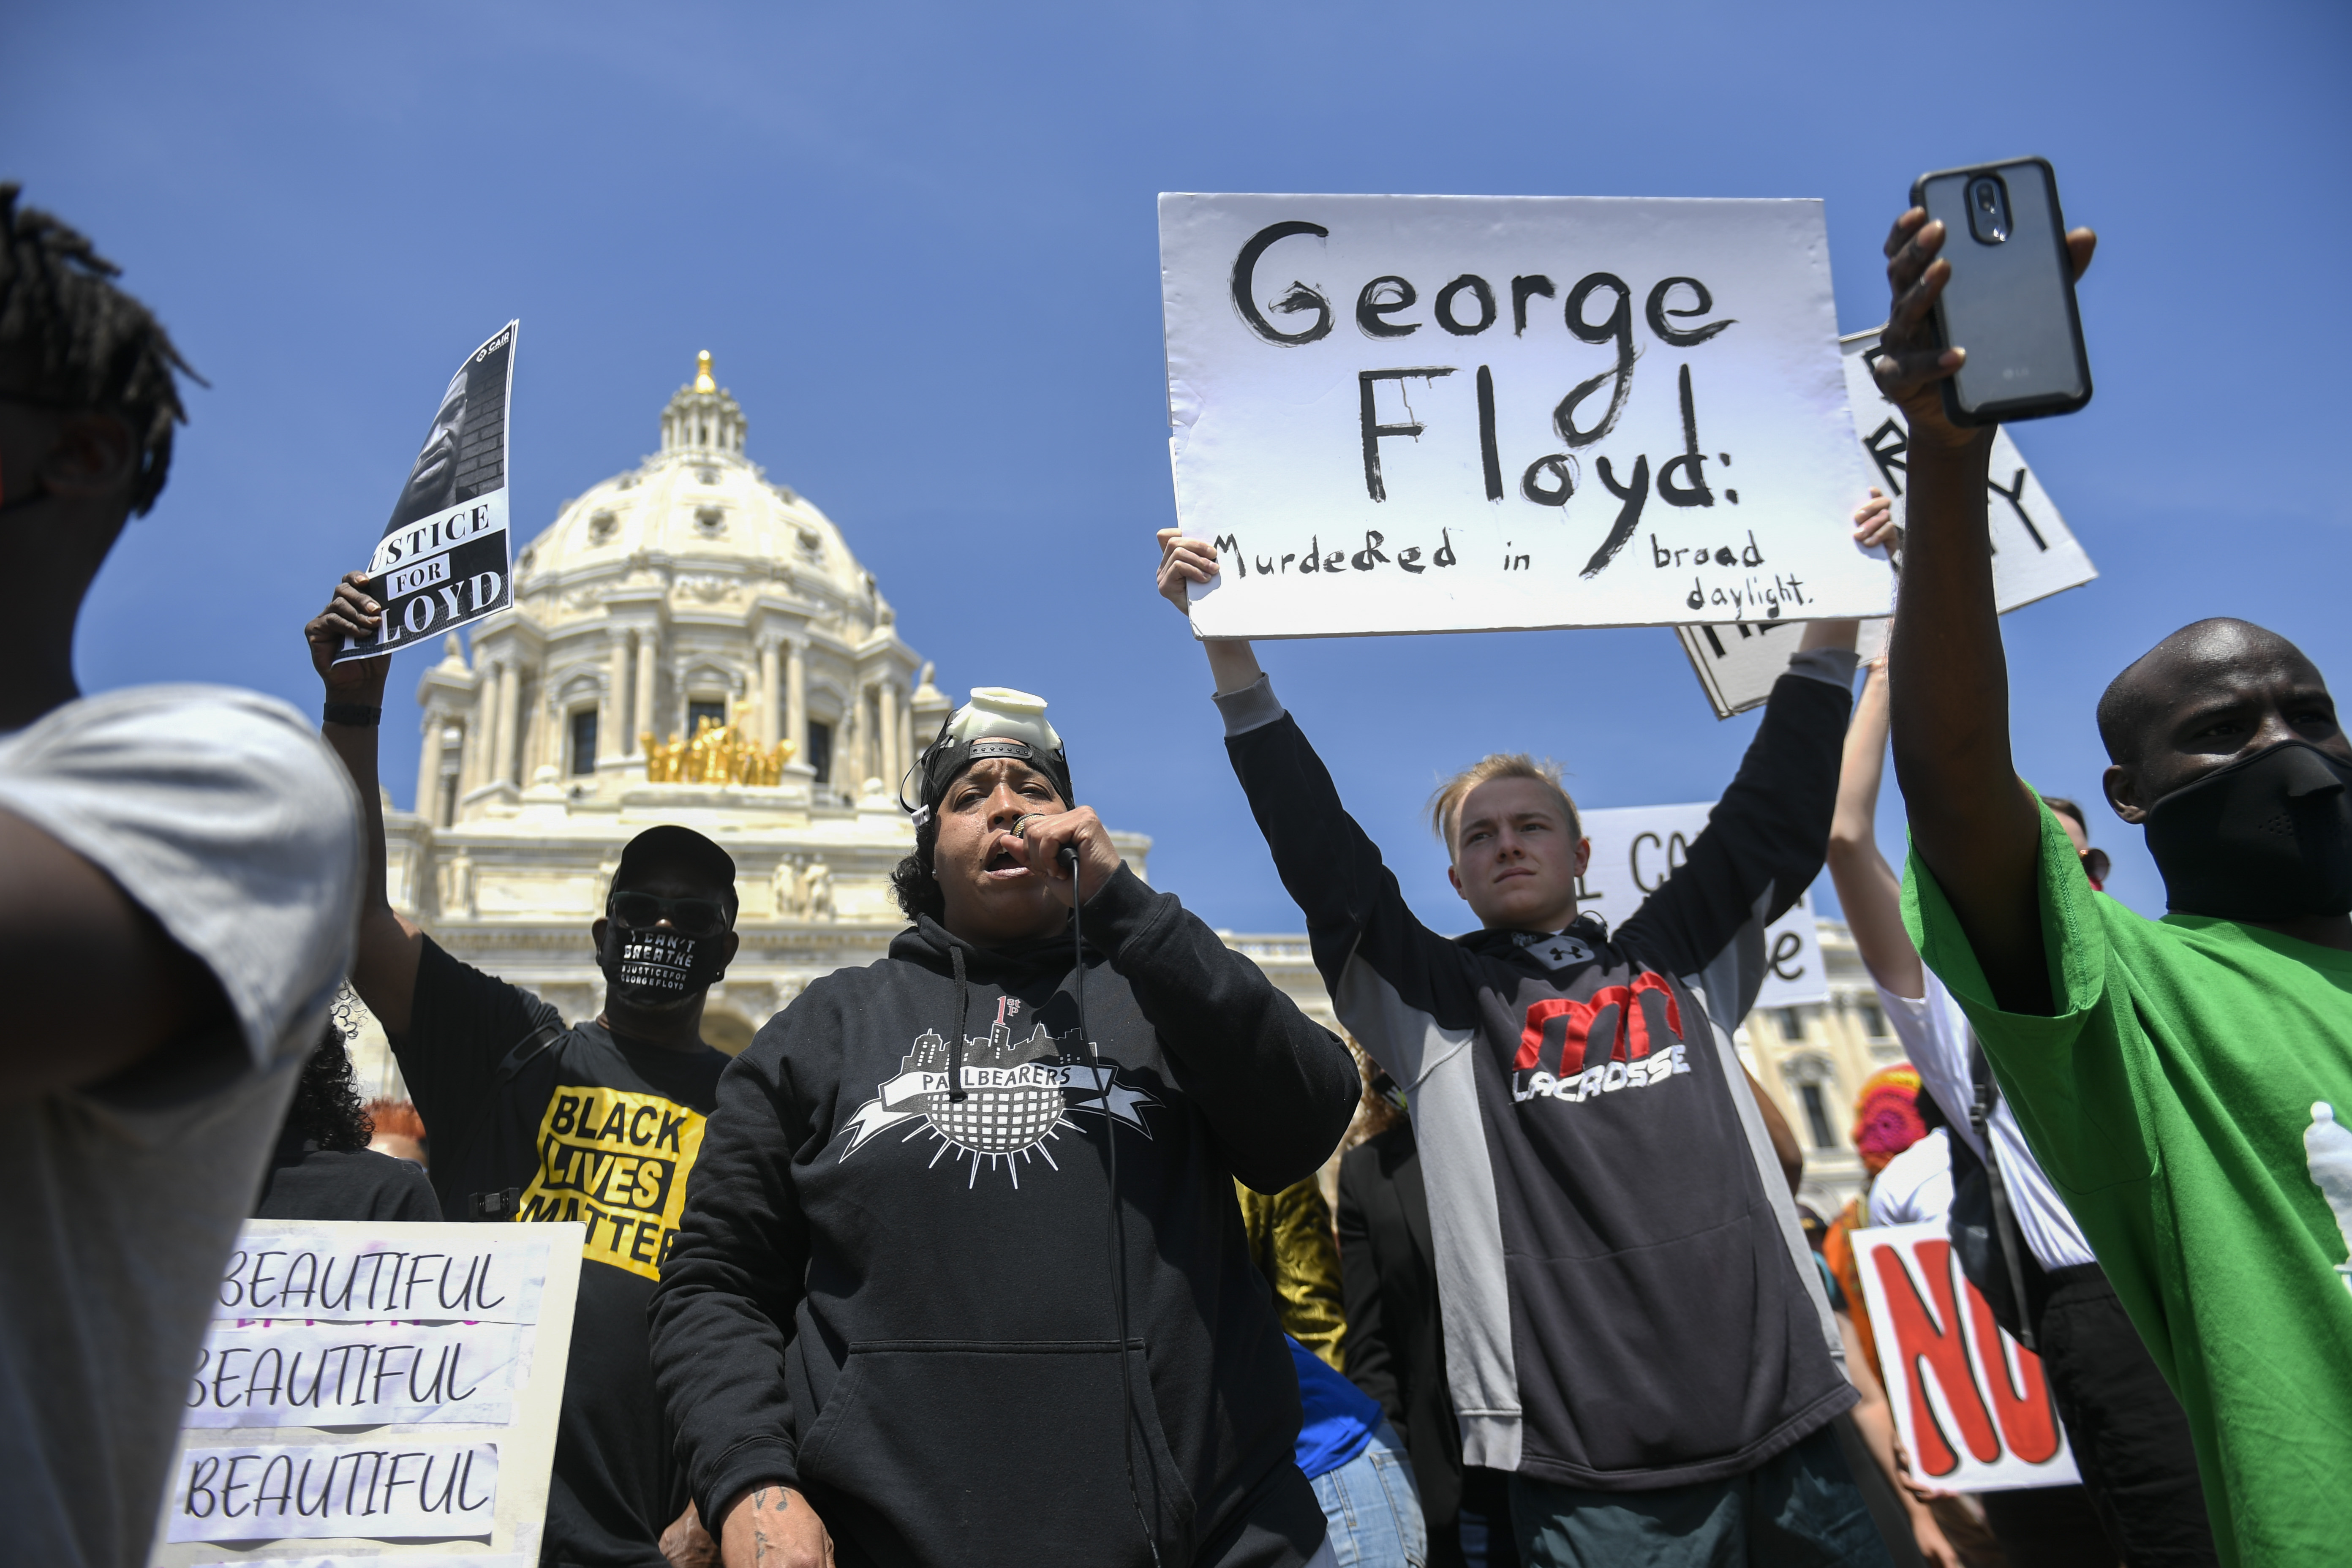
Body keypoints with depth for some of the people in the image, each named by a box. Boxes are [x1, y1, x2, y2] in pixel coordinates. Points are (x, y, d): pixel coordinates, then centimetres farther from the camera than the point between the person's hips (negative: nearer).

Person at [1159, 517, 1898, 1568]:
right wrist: (1229, 654, -8)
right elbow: (1321, 851, -2)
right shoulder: (1430, 999, 6)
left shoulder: (1679, 961, 15)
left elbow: (1777, 815, 13)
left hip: (1784, 1426, 3)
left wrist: (1833, 620, 9)